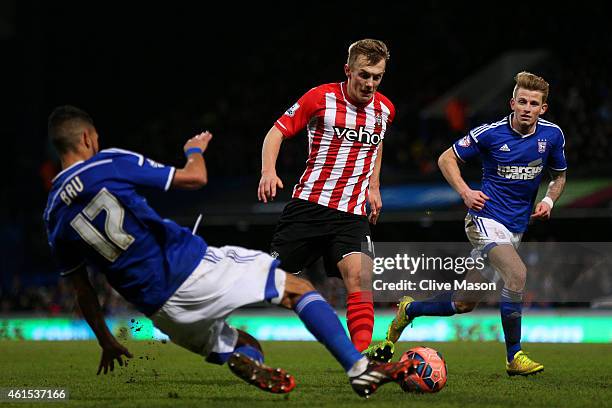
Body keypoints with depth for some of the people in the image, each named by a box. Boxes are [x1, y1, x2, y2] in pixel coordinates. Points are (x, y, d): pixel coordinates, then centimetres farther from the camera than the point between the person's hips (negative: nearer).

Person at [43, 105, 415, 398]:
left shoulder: (54, 216, 10)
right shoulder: (109, 164, -5)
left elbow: (82, 290, 17)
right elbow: (195, 177, -2)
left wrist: (107, 343, 29)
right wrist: (195, 150, 21)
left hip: (161, 311, 5)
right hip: (193, 268, -5)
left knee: (243, 346, 27)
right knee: (299, 289, 8)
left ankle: (244, 361, -10)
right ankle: (359, 368, -7)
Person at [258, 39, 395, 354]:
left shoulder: (384, 109, 8)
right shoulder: (321, 98, -6)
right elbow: (278, 131, -4)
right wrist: (268, 171, -20)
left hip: (352, 215, 3)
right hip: (308, 206, -2)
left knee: (359, 277, -21)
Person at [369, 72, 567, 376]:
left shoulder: (552, 135, 1)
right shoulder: (490, 133, -11)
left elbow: (559, 176, 19)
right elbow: (447, 159, 1)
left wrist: (549, 201, 0)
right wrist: (465, 192, -13)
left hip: (516, 228, 6)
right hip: (486, 218, -5)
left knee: (464, 302, 7)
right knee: (517, 273, -31)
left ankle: (409, 310, 35)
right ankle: (514, 357, -20)